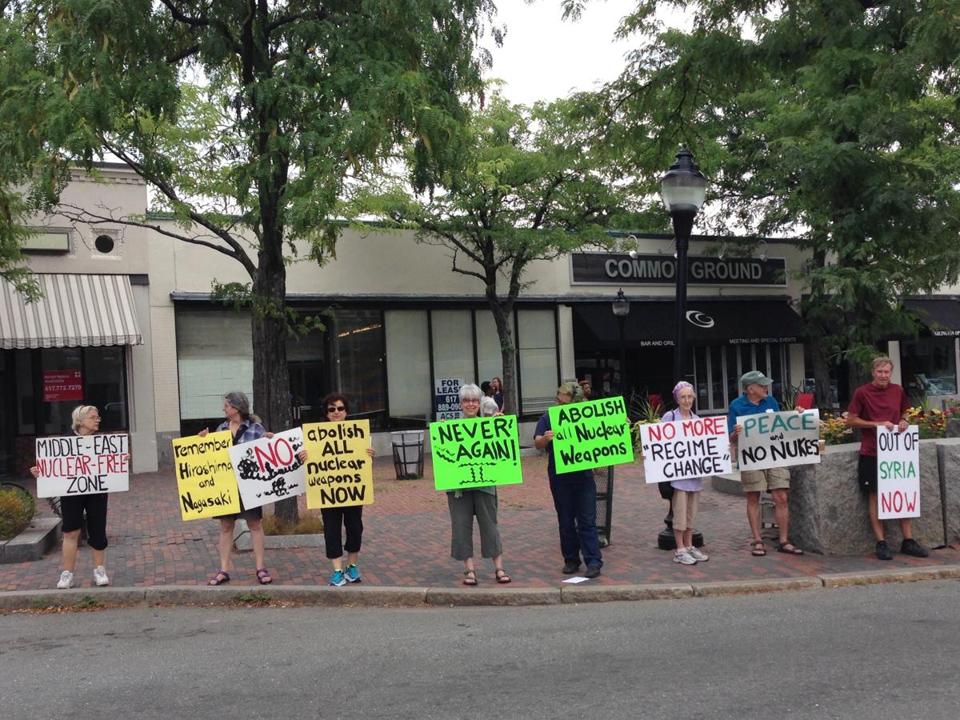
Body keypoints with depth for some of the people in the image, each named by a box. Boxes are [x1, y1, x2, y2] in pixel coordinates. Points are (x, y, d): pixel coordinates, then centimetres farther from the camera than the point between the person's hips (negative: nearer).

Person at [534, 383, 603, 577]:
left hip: (583, 475, 0)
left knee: (587, 521, -1)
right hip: (559, 478, 1)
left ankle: (593, 561, 1)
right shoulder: (547, 418, 5)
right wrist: (545, 438, -30)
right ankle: (571, 560, 20)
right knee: (566, 522, 9)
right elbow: (537, 444, -7)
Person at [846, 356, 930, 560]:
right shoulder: (862, 392, -5)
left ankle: (908, 541, 14)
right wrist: (877, 424, -15)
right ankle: (881, 543, 6)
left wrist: (904, 422, -1)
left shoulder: (898, 391, 8)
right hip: (871, 453, -4)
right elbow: (850, 421, -5)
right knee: (874, 496, 0)